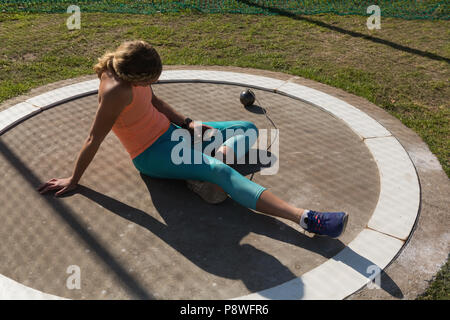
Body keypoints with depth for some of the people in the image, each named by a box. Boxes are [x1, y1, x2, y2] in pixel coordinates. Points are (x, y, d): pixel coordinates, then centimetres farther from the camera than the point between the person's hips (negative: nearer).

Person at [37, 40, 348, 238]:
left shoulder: (131, 72, -2)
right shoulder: (117, 91, -26)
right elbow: (94, 140, -20)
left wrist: (188, 123, 1)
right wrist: (73, 181, -10)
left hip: (171, 131, 10)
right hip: (152, 153, -10)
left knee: (248, 129, 8)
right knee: (223, 173, -31)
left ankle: (201, 166, -20)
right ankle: (305, 218, -43)